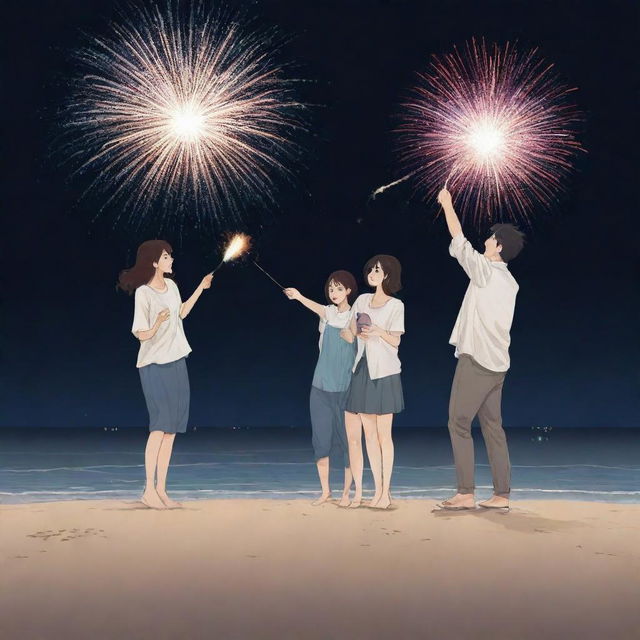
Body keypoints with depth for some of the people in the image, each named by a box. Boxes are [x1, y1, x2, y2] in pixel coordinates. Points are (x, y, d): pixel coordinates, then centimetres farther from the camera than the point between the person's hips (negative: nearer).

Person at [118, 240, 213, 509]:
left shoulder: (171, 285, 6)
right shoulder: (143, 293, -15)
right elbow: (142, 335, -15)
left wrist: (201, 288, 22)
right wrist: (157, 323, -34)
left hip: (176, 362, 7)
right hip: (154, 365, -7)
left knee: (172, 428, 6)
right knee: (160, 425, -9)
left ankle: (161, 490, 12)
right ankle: (149, 490, -2)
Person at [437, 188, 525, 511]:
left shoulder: (486, 271, -9)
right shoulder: (509, 282, 15)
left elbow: (459, 242, -4)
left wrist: (447, 204, 8)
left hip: (476, 360, -8)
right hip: (496, 363, 9)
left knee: (459, 423, -4)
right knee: (492, 426, 9)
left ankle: (465, 493, -5)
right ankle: (501, 494, 8)